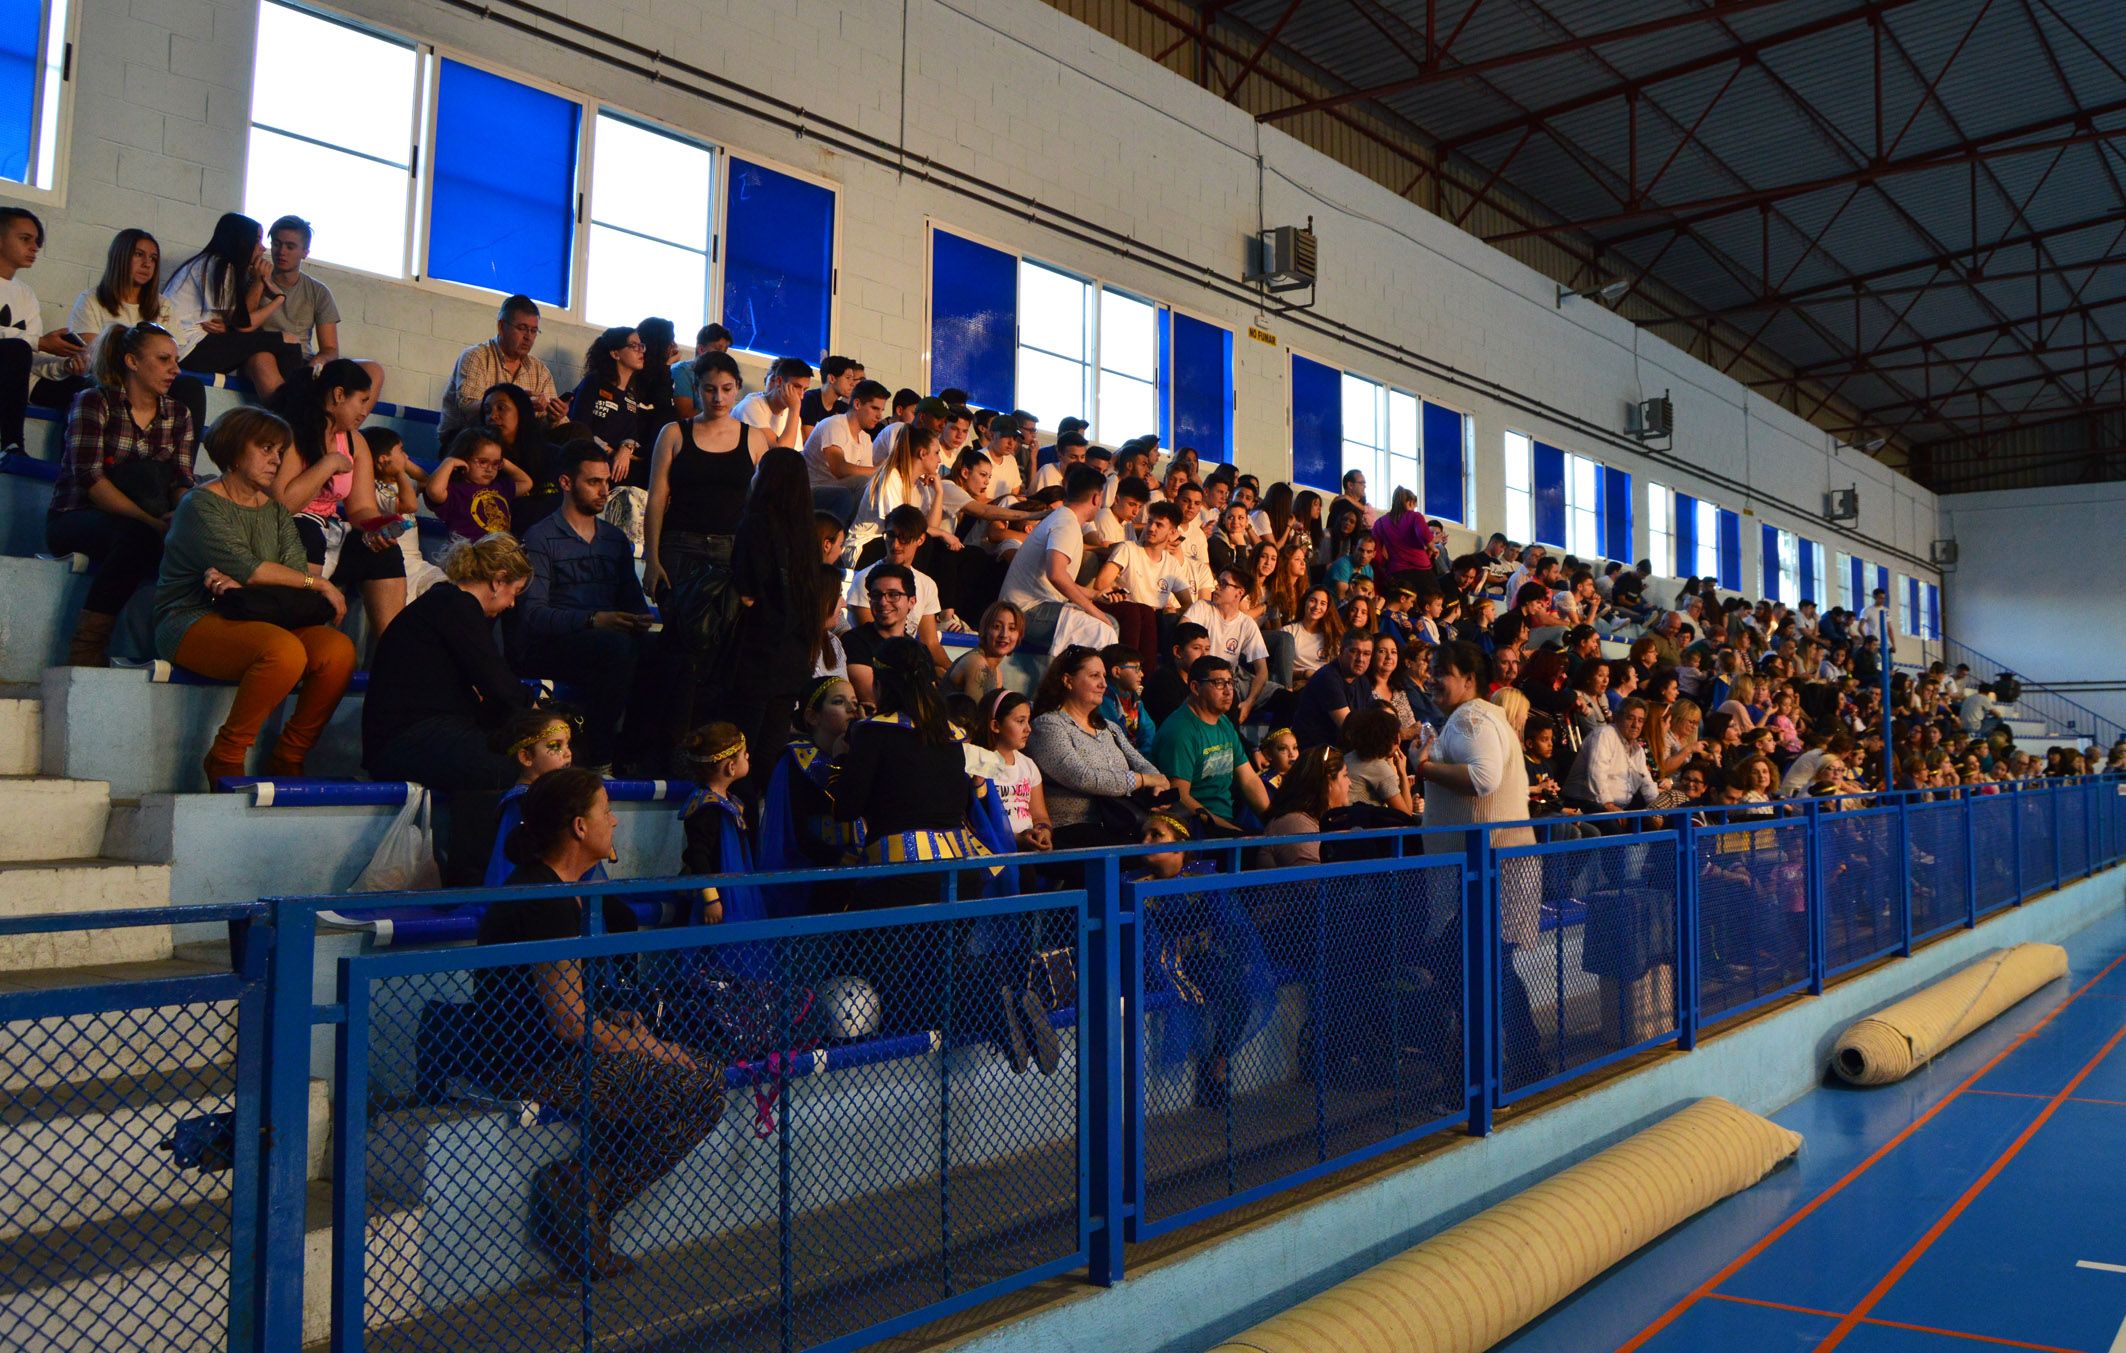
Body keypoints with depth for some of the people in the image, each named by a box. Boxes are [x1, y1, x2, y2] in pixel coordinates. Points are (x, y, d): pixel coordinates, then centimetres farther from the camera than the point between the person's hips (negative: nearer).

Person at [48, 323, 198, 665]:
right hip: (74, 518, -4)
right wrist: (149, 520, -30)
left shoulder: (178, 414, 10)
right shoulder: (95, 402, -5)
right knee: (136, 533, -35)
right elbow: (89, 477, -17)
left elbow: (182, 481, -1)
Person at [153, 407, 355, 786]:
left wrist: (243, 585, -18)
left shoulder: (276, 511, 18)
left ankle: (287, 762, -11)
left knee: (338, 649, -23)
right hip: (194, 623, -6)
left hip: (254, 623, 6)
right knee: (286, 650, -35)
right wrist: (319, 584, -11)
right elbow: (245, 567, -16)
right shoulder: (200, 505, -2)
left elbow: (296, 571, 1)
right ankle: (224, 760, -17)